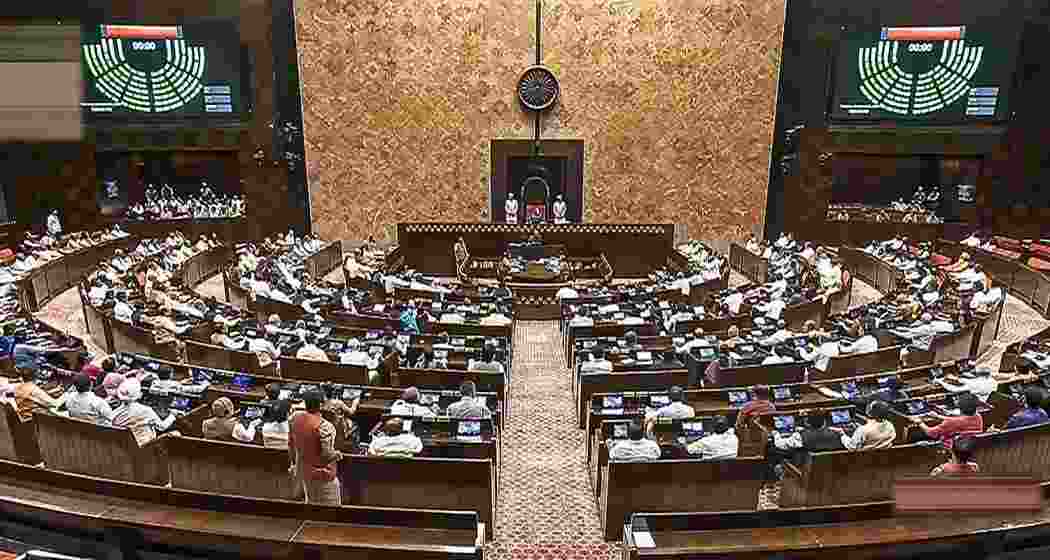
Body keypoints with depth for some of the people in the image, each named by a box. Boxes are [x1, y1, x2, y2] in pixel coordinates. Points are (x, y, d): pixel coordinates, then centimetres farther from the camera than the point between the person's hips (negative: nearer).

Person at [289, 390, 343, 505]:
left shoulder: (295, 418, -8)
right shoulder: (324, 426, -29)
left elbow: (291, 444, 5)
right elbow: (327, 454, -25)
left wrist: (294, 463, 18)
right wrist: (338, 455, -4)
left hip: (304, 470, 7)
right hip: (322, 474, -7)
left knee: (311, 503, 27)